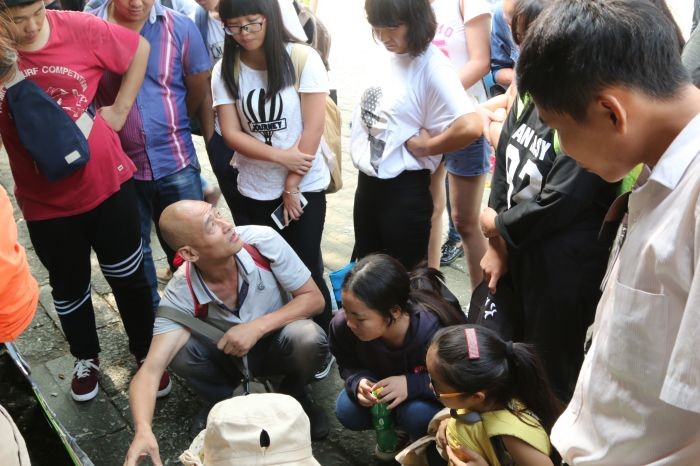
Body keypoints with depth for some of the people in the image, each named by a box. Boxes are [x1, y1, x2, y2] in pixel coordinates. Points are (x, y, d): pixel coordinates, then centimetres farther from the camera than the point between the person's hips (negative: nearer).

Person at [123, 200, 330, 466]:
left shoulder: (263, 240, -28)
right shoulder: (182, 293, -27)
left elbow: (314, 299, -19)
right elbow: (151, 370, -32)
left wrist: (257, 327, -33)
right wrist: (143, 430, -52)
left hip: (279, 344, 0)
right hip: (229, 353, 1)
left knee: (308, 337, -34)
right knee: (178, 352, -29)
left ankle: (294, 394, 0)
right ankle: (222, 402, 3)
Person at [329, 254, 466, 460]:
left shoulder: (436, 332, -40)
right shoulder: (343, 325, -29)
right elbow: (348, 365, -8)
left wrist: (412, 384, -41)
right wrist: (358, 382, -33)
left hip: (430, 395, -4)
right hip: (383, 387, 4)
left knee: (417, 414, -34)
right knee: (346, 411, -19)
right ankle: (400, 424, 11)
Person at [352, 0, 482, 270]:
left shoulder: (432, 67, -18)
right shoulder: (384, 58, 3)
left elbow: (470, 128, -31)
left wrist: (424, 147, -16)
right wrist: (359, 154, 2)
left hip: (405, 189, -7)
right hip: (367, 181, 7)